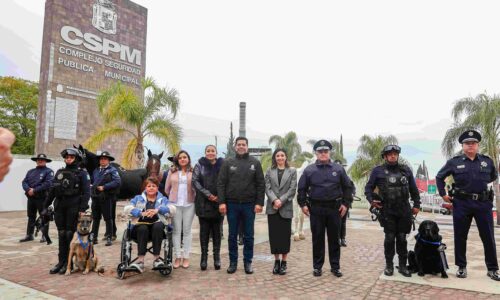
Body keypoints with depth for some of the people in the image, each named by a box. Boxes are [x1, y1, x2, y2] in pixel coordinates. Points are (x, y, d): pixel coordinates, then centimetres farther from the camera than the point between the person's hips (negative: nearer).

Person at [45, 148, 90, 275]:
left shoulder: (82, 173, -1)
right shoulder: (59, 172, 14)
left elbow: (86, 192, -8)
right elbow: (52, 190, 17)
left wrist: (83, 209, -16)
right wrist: (46, 206, 12)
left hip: (73, 208, -5)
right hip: (59, 207, 5)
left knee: (70, 235, 0)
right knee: (61, 235, 10)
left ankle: (69, 263, 9)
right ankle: (61, 262, 18)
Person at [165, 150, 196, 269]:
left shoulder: (193, 172, 2)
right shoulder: (172, 171, 7)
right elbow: (167, 188, 12)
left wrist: (193, 197, 0)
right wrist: (173, 197, 13)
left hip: (189, 204, -1)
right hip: (175, 204, 1)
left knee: (187, 231, 4)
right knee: (176, 231, 4)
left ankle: (186, 257, 12)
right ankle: (178, 257, 13)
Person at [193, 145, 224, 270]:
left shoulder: (222, 165, 5)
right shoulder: (199, 165, 5)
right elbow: (195, 181, -2)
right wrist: (208, 195, -11)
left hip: (218, 203, 0)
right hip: (203, 203, 0)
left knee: (216, 231, 6)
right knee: (204, 231, 4)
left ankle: (217, 257, 15)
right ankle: (204, 257, 13)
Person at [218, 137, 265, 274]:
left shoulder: (255, 163, 3)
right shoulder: (228, 162, 3)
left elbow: (260, 184, 0)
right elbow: (221, 183, 0)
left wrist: (259, 203, -7)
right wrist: (221, 202, -8)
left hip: (249, 205, 0)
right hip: (232, 204, 0)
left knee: (248, 236, 8)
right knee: (232, 236, 9)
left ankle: (248, 262, 21)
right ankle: (233, 262, 21)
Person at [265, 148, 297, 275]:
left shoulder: (292, 171, 6)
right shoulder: (269, 171, 10)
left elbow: (292, 189, -3)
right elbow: (267, 188, 1)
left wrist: (281, 201, -14)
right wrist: (274, 200, -16)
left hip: (286, 208, -1)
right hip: (272, 208, 1)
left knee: (285, 234, 2)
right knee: (274, 234, 4)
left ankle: (284, 262, 13)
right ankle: (276, 261, 16)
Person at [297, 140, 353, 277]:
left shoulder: (338, 169, 4)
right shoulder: (309, 170, 2)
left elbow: (347, 187, 9)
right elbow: (302, 188, 6)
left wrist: (346, 203, 2)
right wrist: (303, 204, -1)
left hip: (334, 209, 1)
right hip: (316, 209, -1)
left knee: (334, 238, 10)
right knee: (317, 239, 7)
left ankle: (335, 266, 22)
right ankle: (317, 266, 19)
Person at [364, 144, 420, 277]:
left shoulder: (406, 170, 8)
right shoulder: (378, 171, 0)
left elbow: (414, 189, 14)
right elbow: (368, 187, 3)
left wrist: (416, 205, 9)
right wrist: (371, 200, -12)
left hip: (404, 211, 2)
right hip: (387, 211, -2)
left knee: (402, 238, 8)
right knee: (389, 238, 2)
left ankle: (403, 265, 18)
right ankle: (389, 265, 16)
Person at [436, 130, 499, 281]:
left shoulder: (487, 161, 5)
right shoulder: (454, 162, 0)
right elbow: (439, 177, 11)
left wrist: (481, 183, 13)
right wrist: (443, 194, 5)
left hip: (483, 203, 1)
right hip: (461, 204, -1)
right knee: (460, 236, 5)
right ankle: (461, 267, 18)